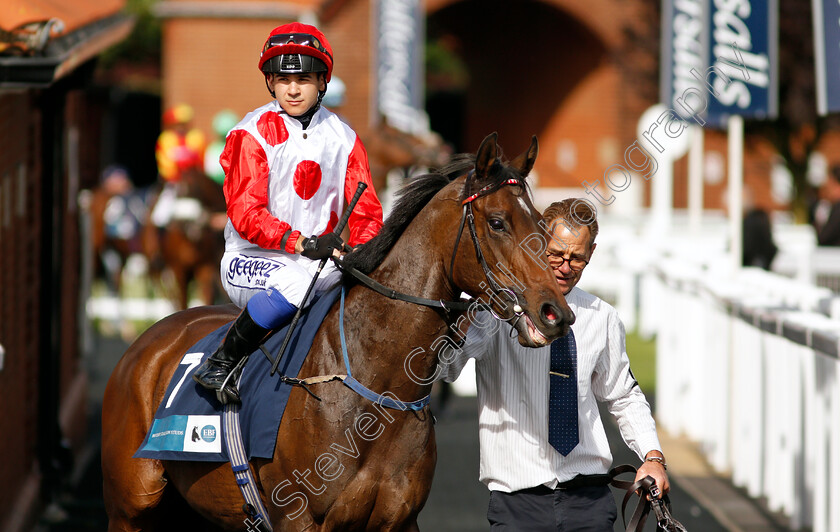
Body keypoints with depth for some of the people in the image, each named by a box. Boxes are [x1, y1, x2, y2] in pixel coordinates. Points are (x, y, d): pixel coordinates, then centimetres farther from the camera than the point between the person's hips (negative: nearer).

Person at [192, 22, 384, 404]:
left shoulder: (343, 138, 10)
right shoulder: (251, 134, -4)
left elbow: (365, 210, 6)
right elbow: (245, 214, -13)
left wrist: (362, 251, -17)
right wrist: (301, 243, -27)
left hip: (323, 258, 5)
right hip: (253, 258, -5)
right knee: (296, 281, -37)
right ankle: (222, 362, -19)